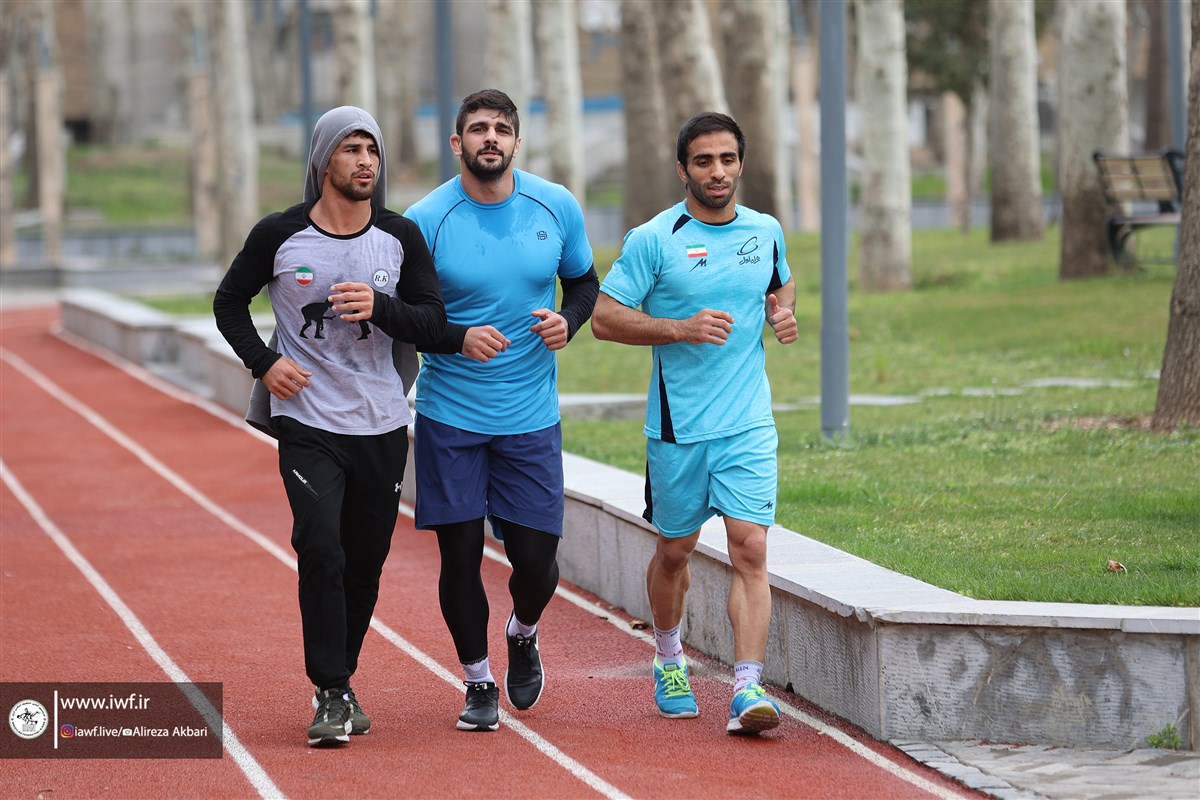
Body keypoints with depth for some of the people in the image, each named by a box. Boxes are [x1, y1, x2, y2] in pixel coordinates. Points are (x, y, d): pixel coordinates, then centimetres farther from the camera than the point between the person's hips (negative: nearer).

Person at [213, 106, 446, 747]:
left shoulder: (402, 237, 1)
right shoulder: (280, 236, -3)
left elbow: (434, 321, -1)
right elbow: (229, 301, 11)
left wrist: (379, 306, -20)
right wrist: (263, 363, -4)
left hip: (382, 429, 3)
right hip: (308, 423, -2)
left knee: (364, 565, 8)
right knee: (321, 552, -17)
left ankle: (340, 680, 26)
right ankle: (331, 695, -12)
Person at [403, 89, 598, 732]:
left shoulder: (557, 207, -1)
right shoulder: (425, 220, -9)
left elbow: (584, 281, 14)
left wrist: (568, 320, -8)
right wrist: (459, 339, -21)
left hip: (531, 415, 2)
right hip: (450, 417, -1)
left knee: (535, 558, 1)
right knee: (460, 552, 1)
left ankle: (523, 635, 35)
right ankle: (478, 682, 20)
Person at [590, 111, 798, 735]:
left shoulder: (766, 232, 6)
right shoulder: (654, 240, -7)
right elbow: (605, 318, -8)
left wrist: (783, 311, 3)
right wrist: (683, 327, -19)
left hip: (749, 424, 2)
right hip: (678, 426, -2)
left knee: (750, 549, -12)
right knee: (675, 548, 13)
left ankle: (747, 689, -17)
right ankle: (668, 660, 38)